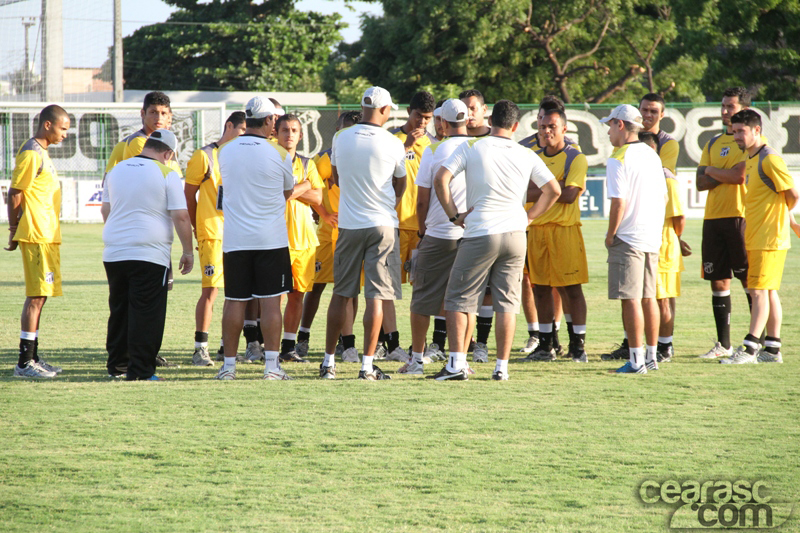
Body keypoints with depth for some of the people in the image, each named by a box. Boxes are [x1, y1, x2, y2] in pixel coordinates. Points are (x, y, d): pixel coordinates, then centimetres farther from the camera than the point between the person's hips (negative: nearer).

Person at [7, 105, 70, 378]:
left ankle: (32, 358, 18)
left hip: (47, 236, 10)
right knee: (36, 296, -9)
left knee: (38, 296, 12)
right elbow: (15, 194, -15)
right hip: (37, 237, -10)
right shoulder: (31, 154, -13)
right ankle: (25, 363, -9)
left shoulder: (41, 153, 18)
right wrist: (15, 229, -12)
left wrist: (15, 230, 18)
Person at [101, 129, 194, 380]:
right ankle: (140, 370, -5)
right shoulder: (167, 175, -6)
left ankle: (117, 364, 20)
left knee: (119, 312, 15)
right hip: (150, 255, -6)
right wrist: (188, 252, 0)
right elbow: (180, 216, -10)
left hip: (114, 254, 6)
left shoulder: (116, 170, 12)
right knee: (145, 314, -3)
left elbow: (105, 210, 23)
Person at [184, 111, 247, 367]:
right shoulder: (204, 156, -1)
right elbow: (189, 195, 2)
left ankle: (227, 345, 17)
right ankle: (200, 348, -6)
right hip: (212, 234, -6)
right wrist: (198, 230, 1)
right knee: (210, 290, -9)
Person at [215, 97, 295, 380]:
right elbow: (288, 191, 9)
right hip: (271, 239, -2)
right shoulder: (279, 154, -6)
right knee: (270, 301, 0)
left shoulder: (225, 152, 2)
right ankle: (271, 364, -4)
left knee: (234, 301, 6)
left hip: (235, 239, 2)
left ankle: (229, 364, 9)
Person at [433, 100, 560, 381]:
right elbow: (553, 190, 10)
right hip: (515, 235, 3)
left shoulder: (470, 148, -1)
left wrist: (454, 215, 0)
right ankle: (502, 366, 6)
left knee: (458, 300, 4)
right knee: (507, 303, 8)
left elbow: (440, 180, -8)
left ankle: (456, 363, -5)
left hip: (479, 235, -3)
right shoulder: (527, 156, 7)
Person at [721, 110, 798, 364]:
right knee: (768, 292, 11)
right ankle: (772, 348, 15)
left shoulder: (770, 159, -16)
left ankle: (750, 347, -13)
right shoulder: (750, 158, 14)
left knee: (759, 291, -11)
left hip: (769, 238, -9)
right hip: (755, 238, 9)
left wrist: (780, 213, 2)